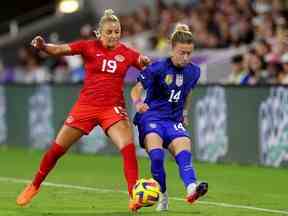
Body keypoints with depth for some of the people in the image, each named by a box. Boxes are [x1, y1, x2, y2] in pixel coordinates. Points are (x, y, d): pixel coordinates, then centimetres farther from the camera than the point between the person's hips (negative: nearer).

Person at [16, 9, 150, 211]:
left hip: (113, 108, 0)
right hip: (86, 105, 0)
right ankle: (35, 186, 29)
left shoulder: (127, 53, -1)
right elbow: (59, 50, -14)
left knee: (128, 147, -22)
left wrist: (145, 61, -17)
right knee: (57, 148, 6)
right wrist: (43, 46, -35)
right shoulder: (89, 47, -6)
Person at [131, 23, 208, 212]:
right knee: (156, 156, -29)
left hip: (174, 121, 4)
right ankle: (162, 196, -12)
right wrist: (138, 103, -32)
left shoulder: (193, 71, 5)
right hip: (151, 117, -4)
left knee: (184, 153, -25)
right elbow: (136, 90, -11)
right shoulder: (158, 68, -10)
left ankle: (191, 188, -48)